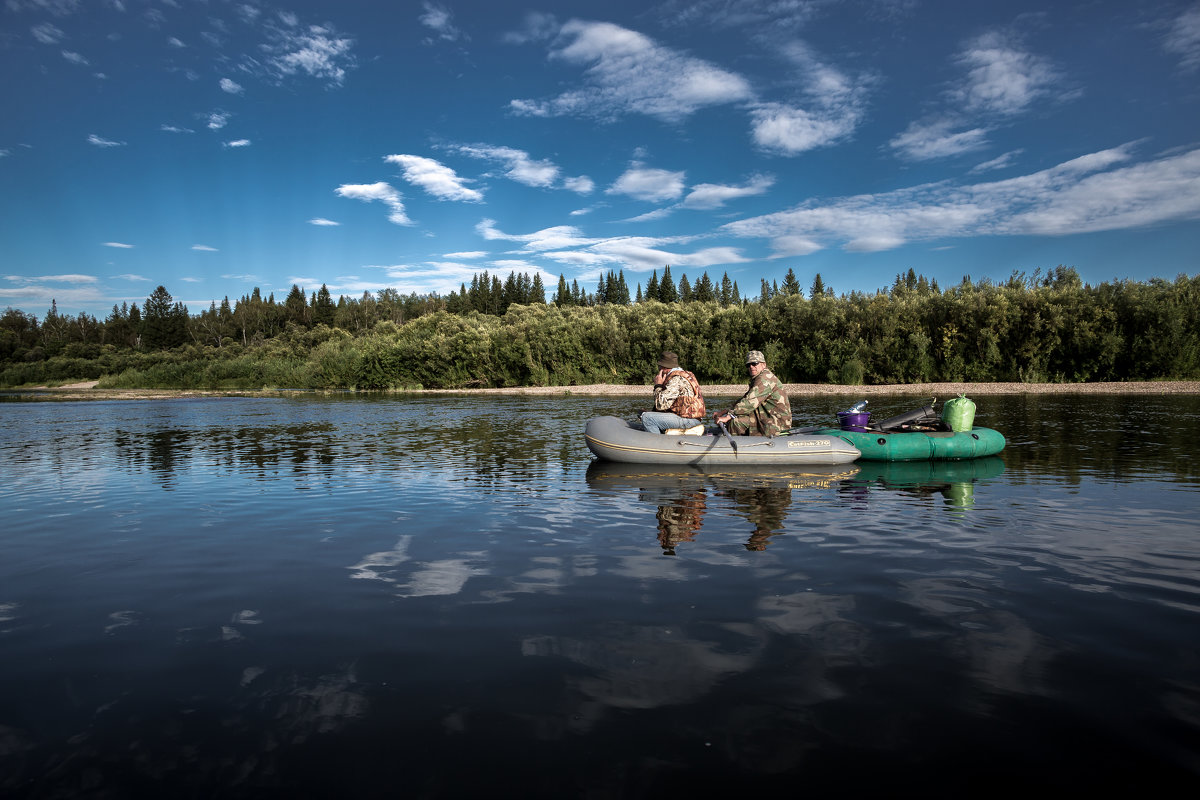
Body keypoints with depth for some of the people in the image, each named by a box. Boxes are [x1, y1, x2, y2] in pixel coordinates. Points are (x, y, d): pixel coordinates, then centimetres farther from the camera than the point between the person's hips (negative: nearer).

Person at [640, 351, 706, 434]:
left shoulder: (676, 380, -16)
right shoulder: (684, 374, 16)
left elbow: (661, 404, -19)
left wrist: (658, 385, -6)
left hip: (687, 419, -11)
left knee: (647, 418, -17)